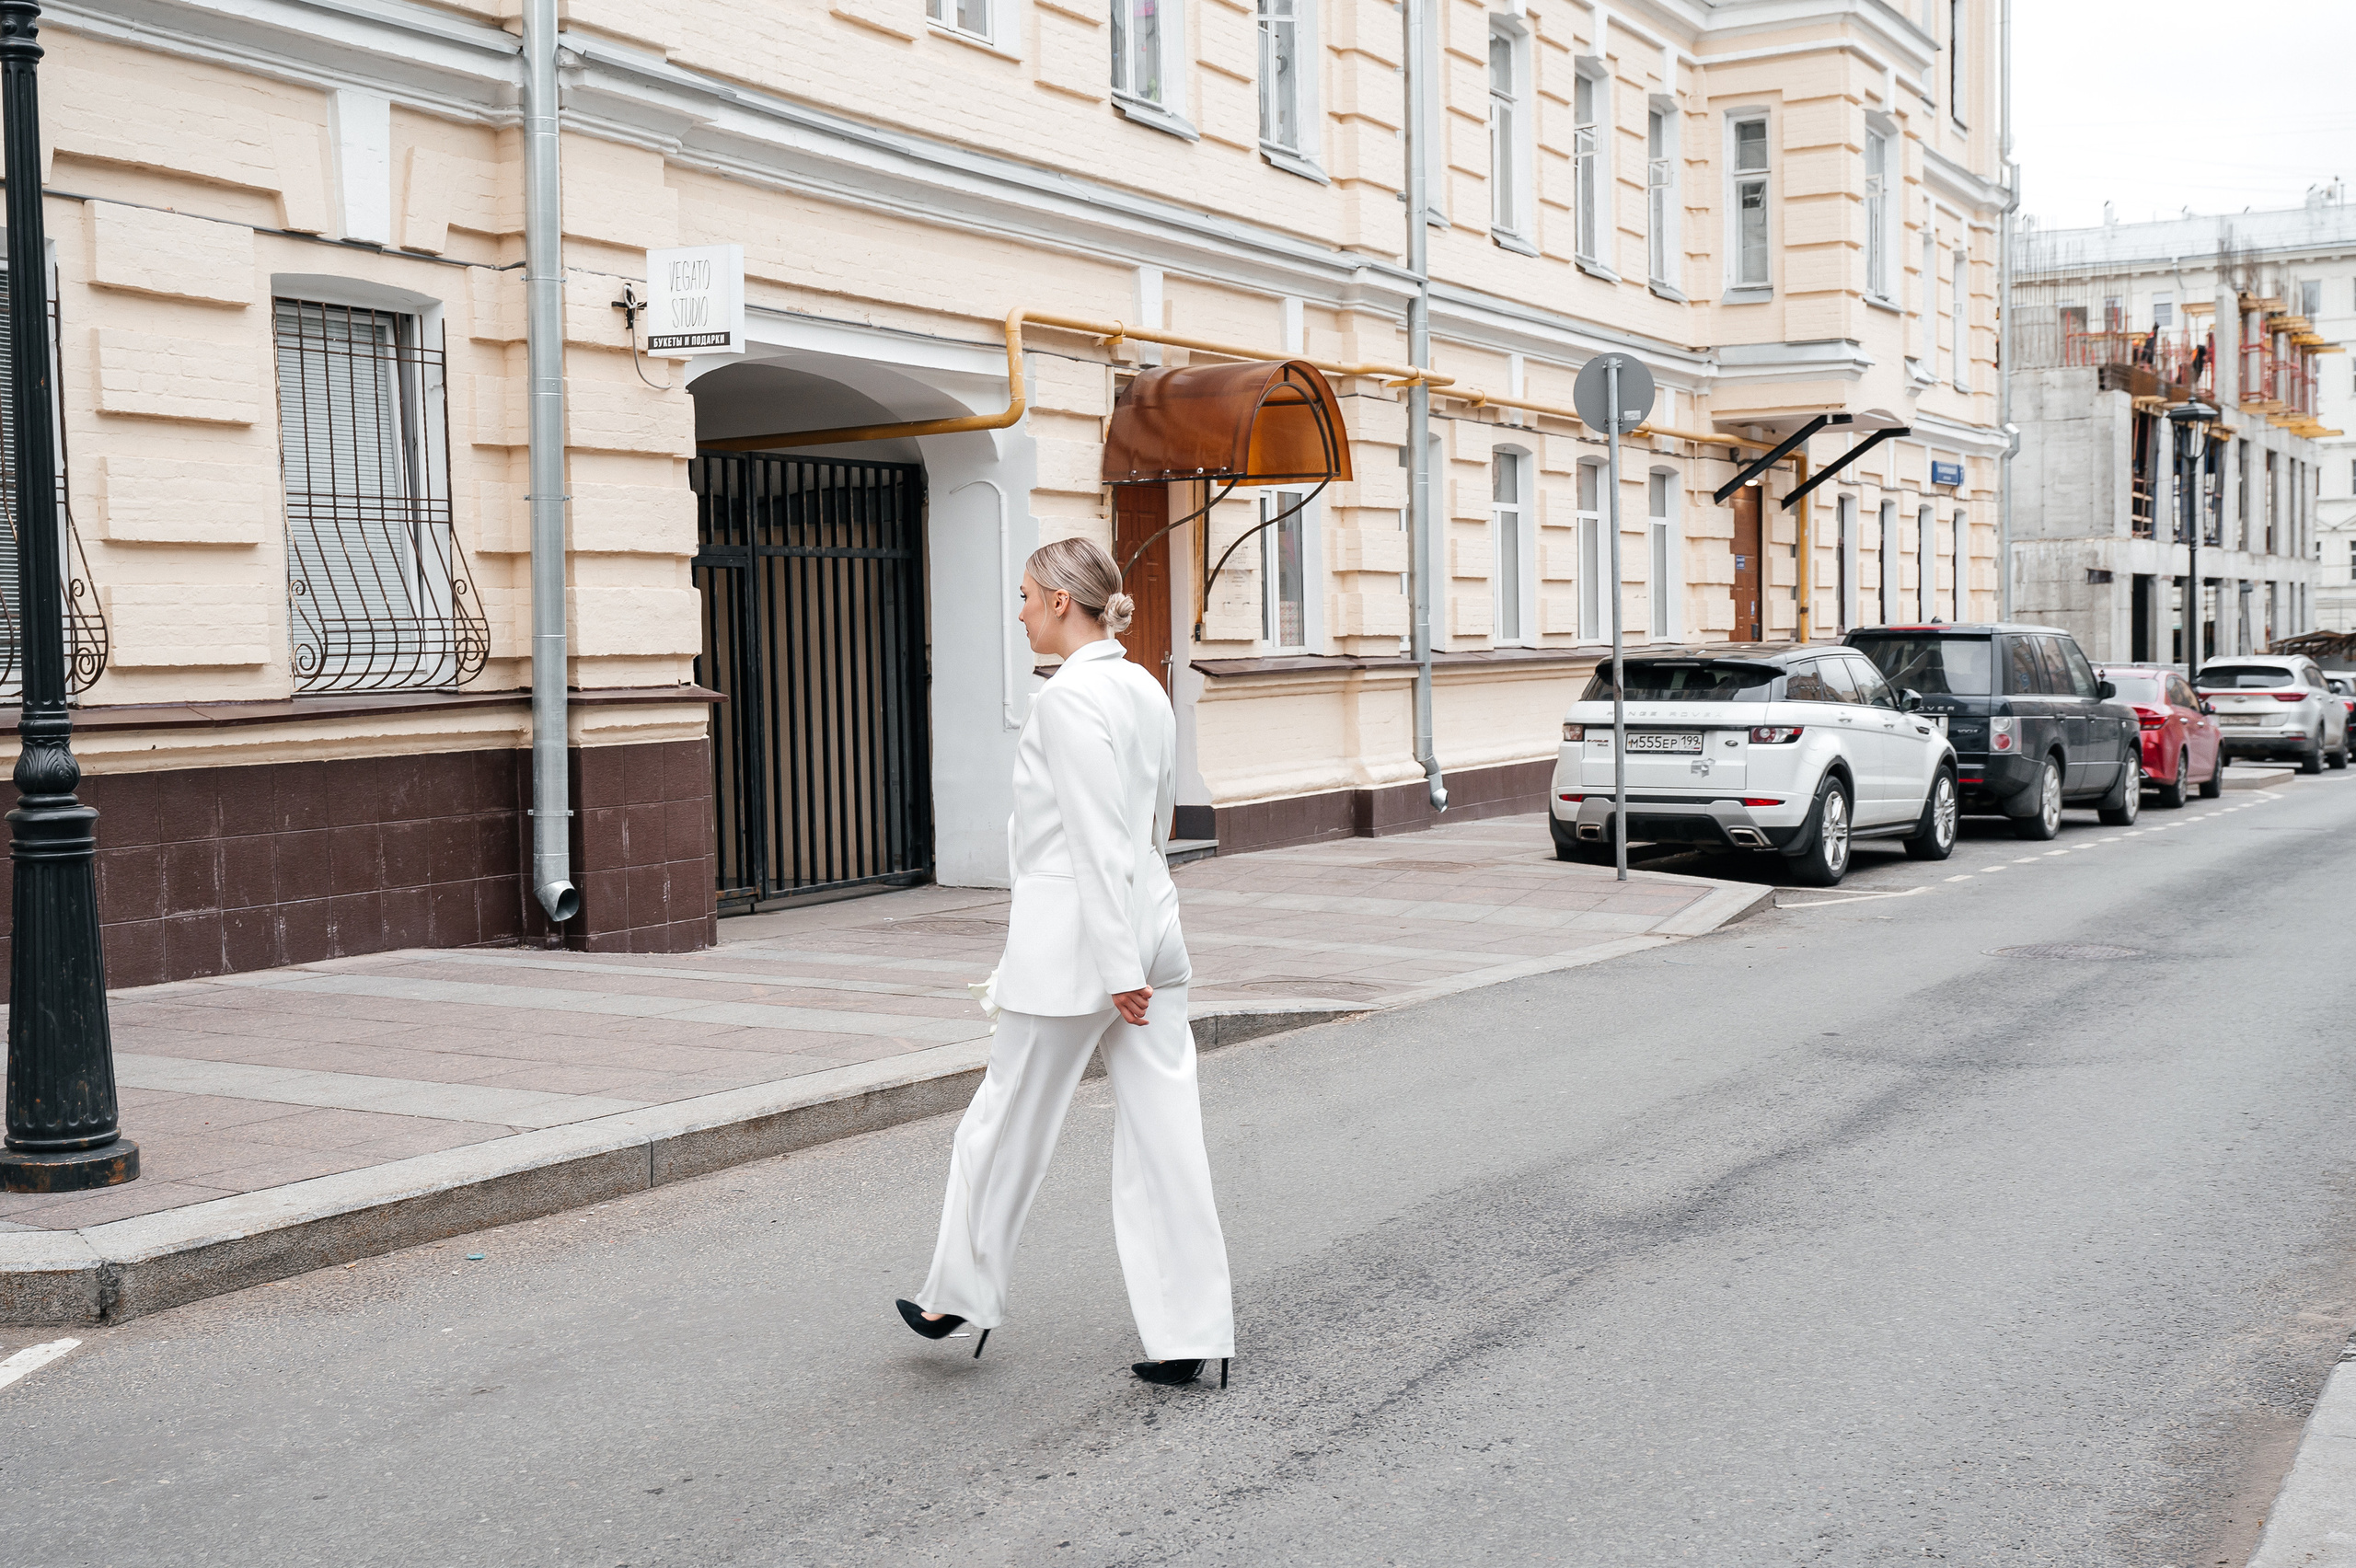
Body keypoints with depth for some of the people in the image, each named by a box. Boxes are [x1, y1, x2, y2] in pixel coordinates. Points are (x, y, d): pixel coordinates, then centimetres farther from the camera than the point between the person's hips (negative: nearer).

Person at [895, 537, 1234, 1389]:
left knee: (1005, 1123, 10)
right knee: (1163, 1133, 5)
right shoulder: (1143, 688, 12)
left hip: (1076, 937, -8)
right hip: (1152, 926, 8)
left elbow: (1099, 839, -20)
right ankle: (1190, 1331, 6)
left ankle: (961, 1294, 26)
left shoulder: (1069, 698, -15)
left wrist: (1117, 968, -21)